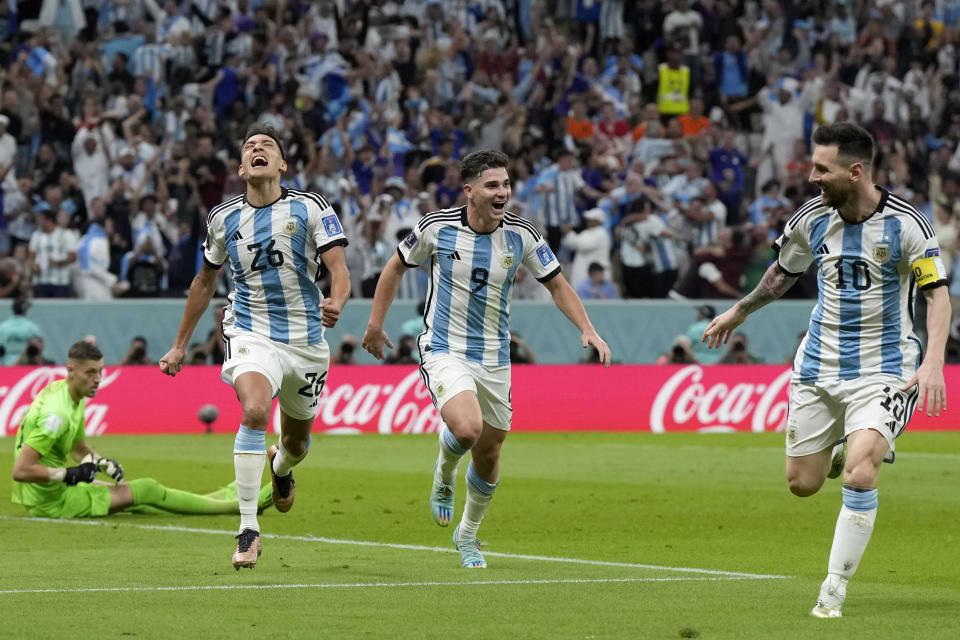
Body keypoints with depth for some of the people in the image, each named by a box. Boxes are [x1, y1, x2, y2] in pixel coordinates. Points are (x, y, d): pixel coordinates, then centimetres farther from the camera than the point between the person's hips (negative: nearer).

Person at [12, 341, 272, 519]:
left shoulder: (61, 389, 6)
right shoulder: (57, 413, -26)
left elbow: (79, 448, 21)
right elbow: (21, 470, -30)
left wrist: (101, 463, 1)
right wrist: (70, 474, -26)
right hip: (51, 501, -10)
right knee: (145, 490, -6)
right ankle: (238, 505, 1)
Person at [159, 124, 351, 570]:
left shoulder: (310, 209, -5)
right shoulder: (223, 218, 2)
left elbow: (340, 271, -12)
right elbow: (206, 280, 17)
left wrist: (336, 303, -36)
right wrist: (180, 345, 20)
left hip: (305, 339, 1)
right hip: (251, 334, -1)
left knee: (297, 440, 16)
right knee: (254, 412, -29)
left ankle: (281, 466, 58)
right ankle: (248, 530, -27)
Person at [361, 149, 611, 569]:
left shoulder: (521, 235, -5)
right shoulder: (437, 227, -10)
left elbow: (557, 285, 5)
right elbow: (397, 267, 7)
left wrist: (587, 329, -10)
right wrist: (375, 324, 9)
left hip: (494, 357, 3)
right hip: (444, 351, -3)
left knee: (489, 452, 10)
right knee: (467, 428, -28)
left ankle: (468, 534, 35)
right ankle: (444, 473, 8)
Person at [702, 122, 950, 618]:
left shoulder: (905, 223, -16)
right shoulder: (811, 218, -2)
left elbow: (937, 293, -15)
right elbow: (783, 273, 18)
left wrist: (933, 361, -29)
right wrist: (740, 311, 32)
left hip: (883, 368, -5)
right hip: (820, 366, 5)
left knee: (859, 474, -23)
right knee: (802, 484, 8)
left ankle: (834, 590, -11)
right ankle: (847, 445, 44)